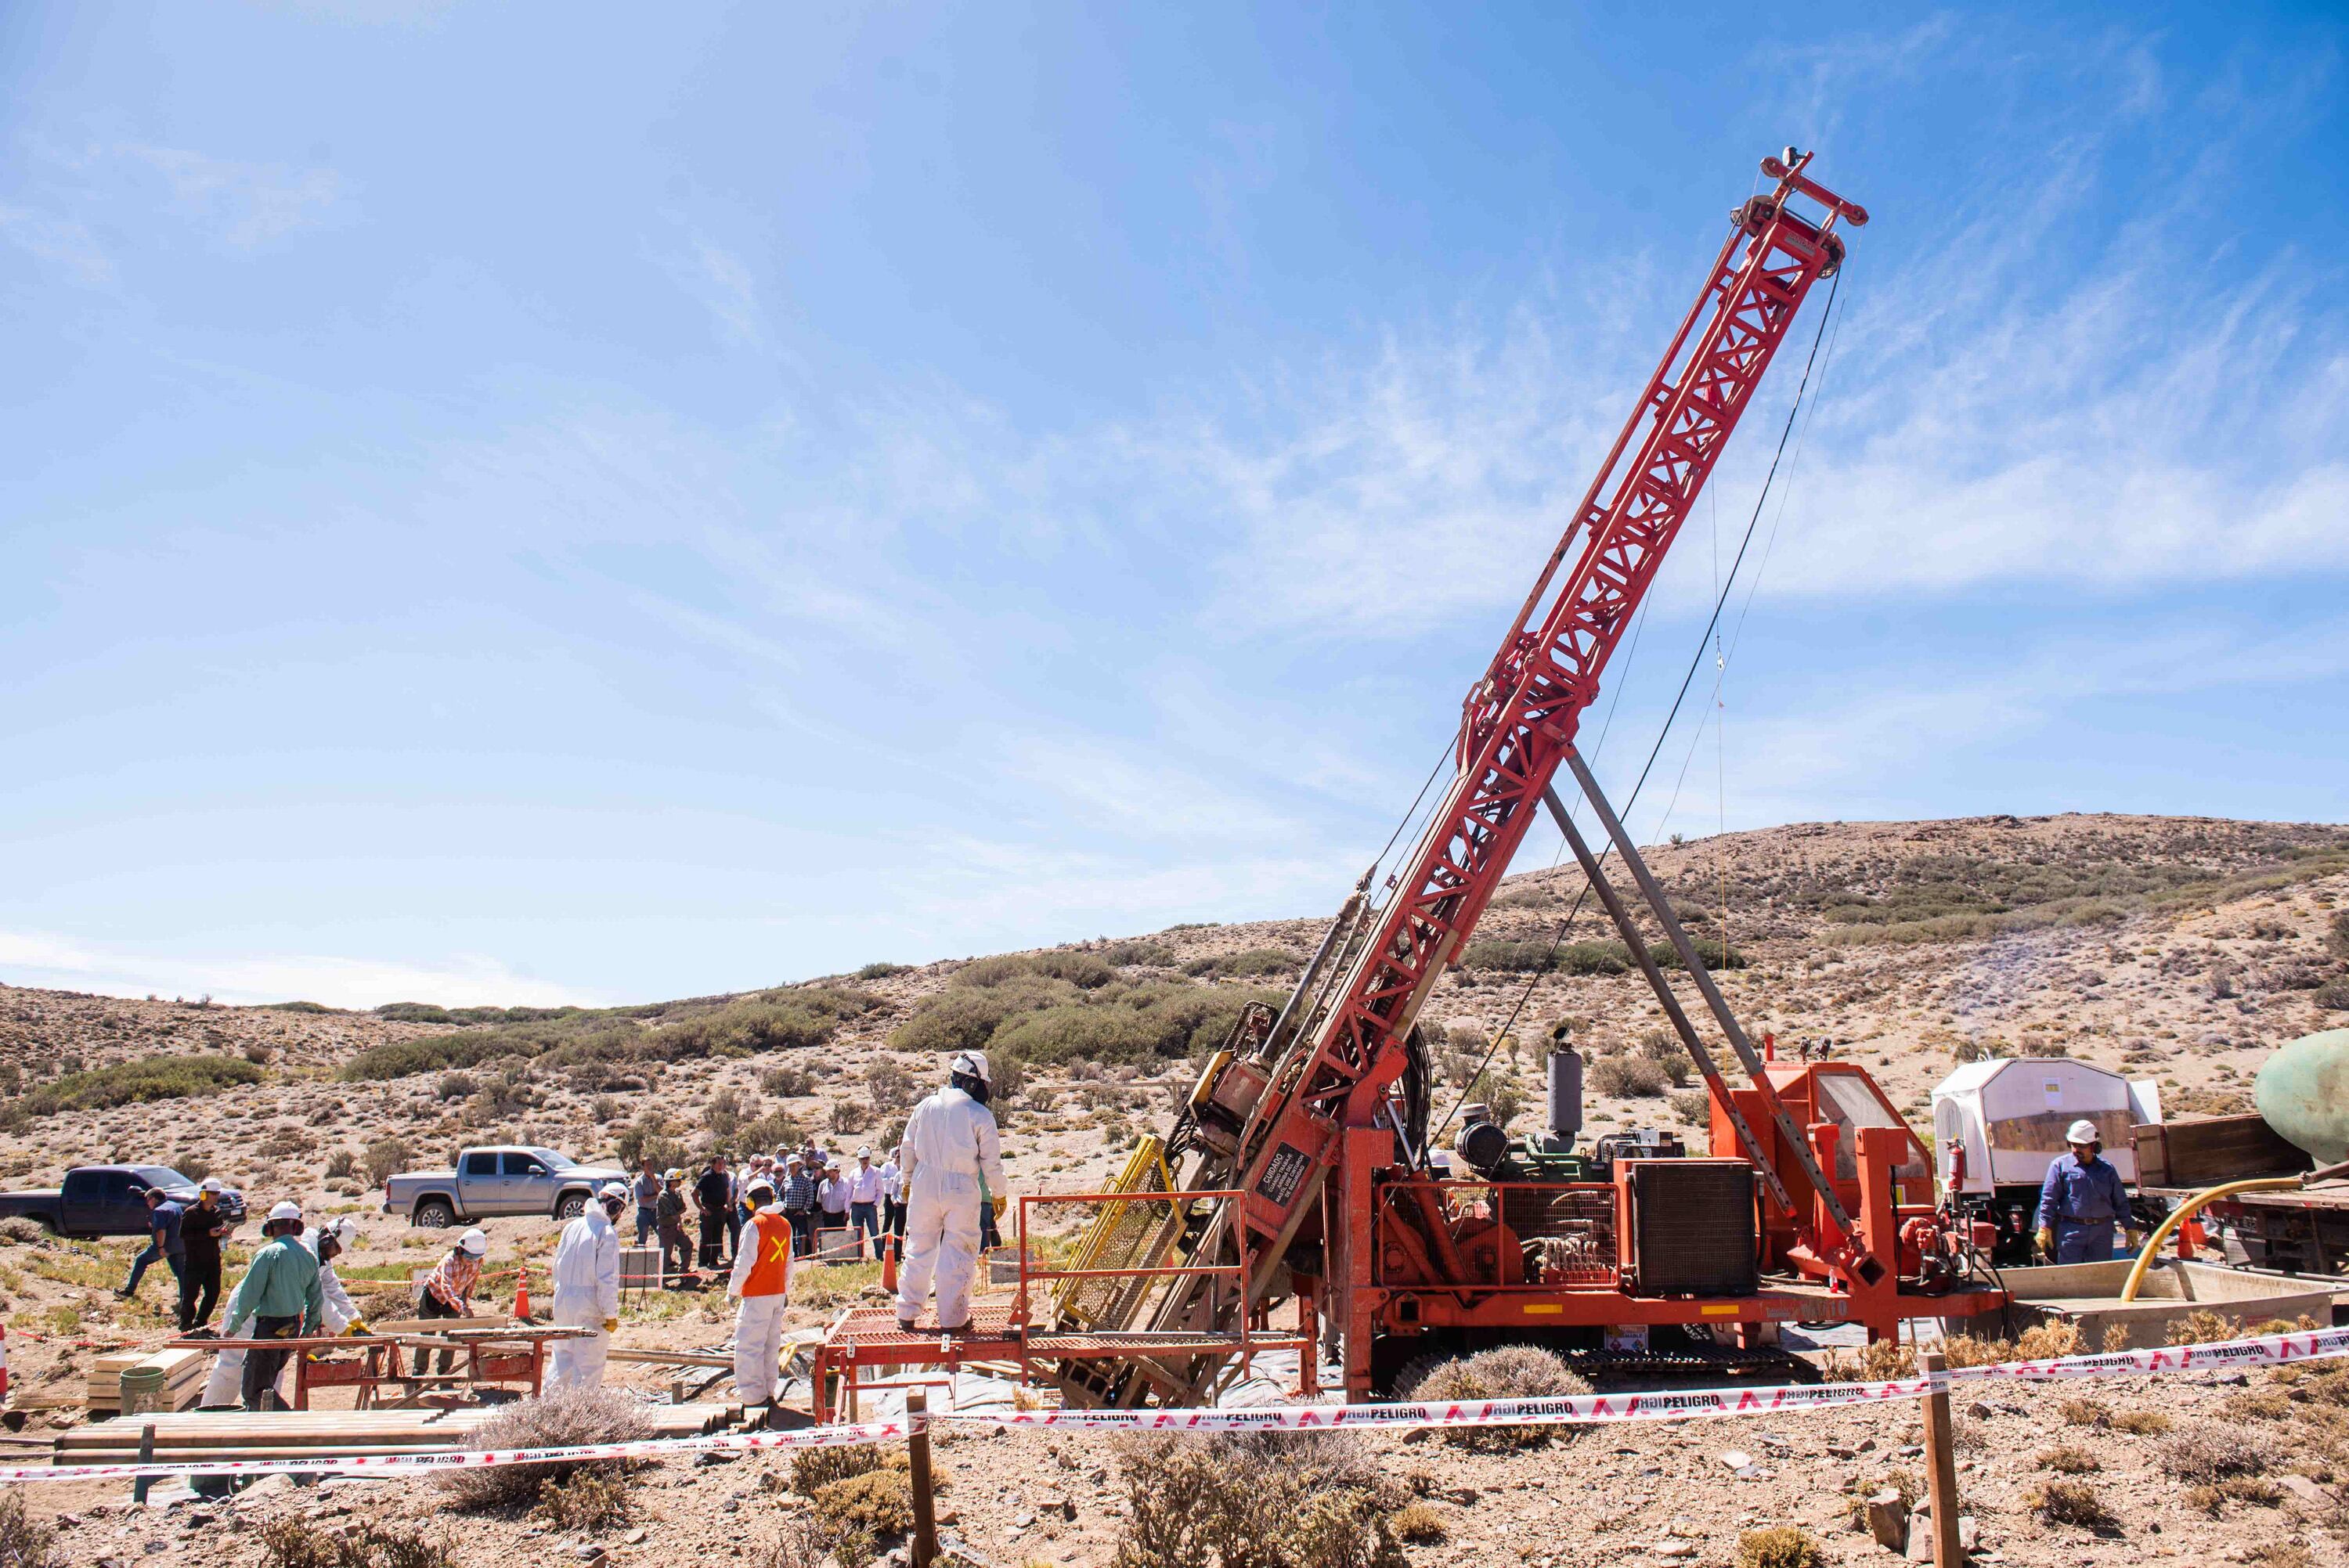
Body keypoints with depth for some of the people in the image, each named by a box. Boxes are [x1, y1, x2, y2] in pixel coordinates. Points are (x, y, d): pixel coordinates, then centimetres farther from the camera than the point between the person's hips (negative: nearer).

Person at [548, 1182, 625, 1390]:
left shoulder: (571, 1227, 7)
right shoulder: (607, 1234, -15)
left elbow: (558, 1266, 15)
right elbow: (607, 1278, -17)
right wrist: (611, 1314, -11)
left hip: (562, 1303, 7)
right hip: (589, 1307, -7)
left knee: (562, 1356, 18)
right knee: (589, 1362, 2)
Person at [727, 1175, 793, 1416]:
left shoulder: (754, 1225, -14)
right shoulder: (785, 1225, 7)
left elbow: (744, 1263, -14)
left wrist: (733, 1290, -3)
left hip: (757, 1296, -7)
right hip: (778, 1293, 7)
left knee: (748, 1346, 0)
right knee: (772, 1345, 15)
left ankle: (752, 1396, 1)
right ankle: (768, 1392, 22)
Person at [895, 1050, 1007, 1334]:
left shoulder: (926, 1106, 3)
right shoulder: (981, 1115, -9)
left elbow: (908, 1146, 12)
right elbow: (992, 1162, -5)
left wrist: (908, 1181, 26)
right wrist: (998, 1194, 10)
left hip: (925, 1185, 4)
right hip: (962, 1191, -4)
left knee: (919, 1250, 14)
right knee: (959, 1254, 5)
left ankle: (907, 1314, 20)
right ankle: (953, 1318, 8)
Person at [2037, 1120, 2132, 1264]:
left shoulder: (2107, 1169, 12)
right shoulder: (2060, 1165, 2)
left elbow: (2121, 1202, 17)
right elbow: (2048, 1198, -2)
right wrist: (2045, 1228, -9)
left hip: (2102, 1231, 3)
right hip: (2070, 1230, -3)